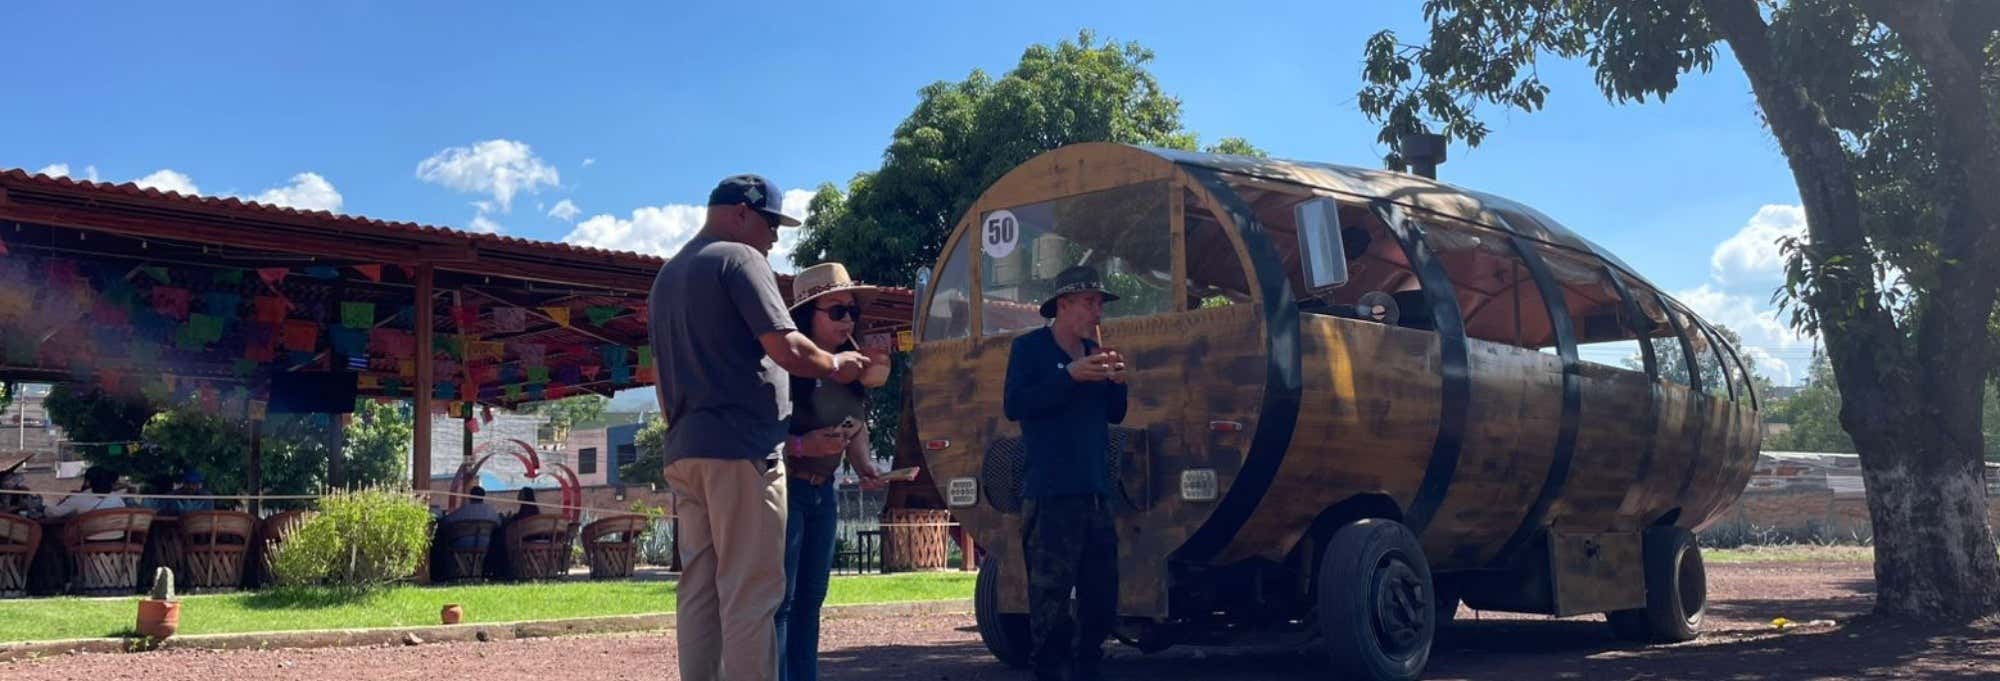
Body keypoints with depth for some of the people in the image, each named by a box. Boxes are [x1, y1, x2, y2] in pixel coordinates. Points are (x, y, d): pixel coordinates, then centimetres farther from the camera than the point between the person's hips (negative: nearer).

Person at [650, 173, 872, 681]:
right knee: (750, 591, -8)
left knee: (698, 588, 9)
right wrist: (836, 365, 4)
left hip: (683, 450, 9)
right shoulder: (740, 259, -5)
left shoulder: (667, 275, 22)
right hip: (739, 448, -9)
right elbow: (786, 350, -14)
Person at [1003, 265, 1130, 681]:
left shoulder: (1094, 351, 17)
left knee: (1102, 591, 9)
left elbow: (1115, 415, 20)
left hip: (1096, 491, 7)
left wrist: (1118, 382, 0)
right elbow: (1013, 406, -12)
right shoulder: (1029, 347, -1)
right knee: (1051, 593, -9)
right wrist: (1071, 375, -16)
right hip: (1050, 493, -7)